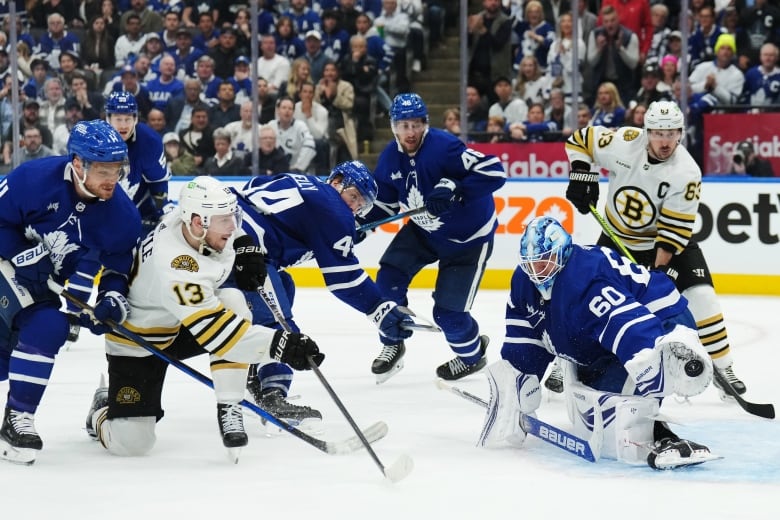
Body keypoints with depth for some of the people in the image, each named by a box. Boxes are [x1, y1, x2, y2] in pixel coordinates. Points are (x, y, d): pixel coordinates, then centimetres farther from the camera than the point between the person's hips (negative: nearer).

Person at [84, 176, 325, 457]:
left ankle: (229, 411, -16)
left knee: (233, 300, -22)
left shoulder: (189, 218, -16)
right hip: (137, 341, -7)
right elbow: (215, 331, -42)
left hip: (180, 326, 7)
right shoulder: (175, 268, -38)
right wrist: (278, 344, -47)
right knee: (132, 442, -12)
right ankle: (103, 410, 26)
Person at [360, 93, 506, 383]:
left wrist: (454, 189, -45)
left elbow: (494, 172, -36)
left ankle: (472, 354, 27)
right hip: (424, 229, 6)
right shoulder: (391, 158, -7)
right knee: (389, 279, -9)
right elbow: (384, 200, 8)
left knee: (448, 312, -6)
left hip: (469, 236, -6)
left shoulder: (443, 146, -30)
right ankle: (392, 345, 15)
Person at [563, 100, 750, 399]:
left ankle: (722, 368, -4)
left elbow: (675, 227, -23)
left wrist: (660, 270, -28)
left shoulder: (686, 173, -24)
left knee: (700, 296, -15)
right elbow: (580, 140, -3)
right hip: (618, 238, 2)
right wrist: (581, 176, -15)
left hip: (669, 240, -2)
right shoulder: (624, 142, -20)